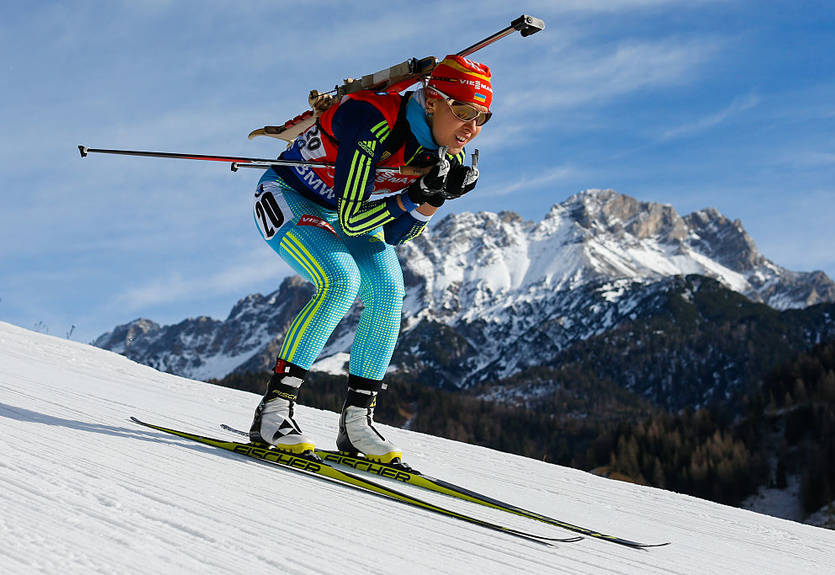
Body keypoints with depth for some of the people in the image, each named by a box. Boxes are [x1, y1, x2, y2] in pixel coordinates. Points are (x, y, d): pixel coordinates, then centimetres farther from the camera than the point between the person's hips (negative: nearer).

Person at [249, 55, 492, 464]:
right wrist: (416, 196, -40)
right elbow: (351, 221, -34)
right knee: (341, 281, -28)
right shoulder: (373, 125, -35)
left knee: (387, 292, -14)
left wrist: (435, 199, -25)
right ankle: (273, 411, -23)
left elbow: (392, 237, -10)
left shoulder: (447, 156, -13)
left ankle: (356, 420, -5)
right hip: (287, 197, -7)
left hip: (348, 209, 7)